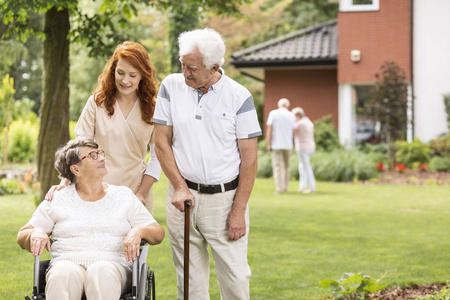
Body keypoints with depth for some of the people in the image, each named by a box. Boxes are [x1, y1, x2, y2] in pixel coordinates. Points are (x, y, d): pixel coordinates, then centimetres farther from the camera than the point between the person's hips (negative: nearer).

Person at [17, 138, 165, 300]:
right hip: (67, 263, 0)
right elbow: (22, 236, 19)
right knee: (63, 275, -38)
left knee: (102, 273, -38)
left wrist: (138, 231, -8)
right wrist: (37, 232, -5)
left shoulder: (124, 195, 19)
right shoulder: (57, 200, 17)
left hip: (112, 264, 0)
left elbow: (158, 233, 15)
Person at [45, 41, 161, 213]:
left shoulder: (152, 108, 4)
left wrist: (142, 193, -4)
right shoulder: (97, 102, 2)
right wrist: (64, 183, -12)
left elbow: (157, 157, 6)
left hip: (137, 194, 1)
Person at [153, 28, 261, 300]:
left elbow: (249, 158, -4)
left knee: (236, 277, -2)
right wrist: (179, 186, -5)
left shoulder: (239, 96, -5)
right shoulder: (171, 86, 2)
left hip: (225, 197, -2)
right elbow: (162, 142, 6)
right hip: (184, 196, 2)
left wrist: (239, 211, -8)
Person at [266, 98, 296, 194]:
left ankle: (279, 189, -10)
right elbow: (293, 132, 9)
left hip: (276, 145, -3)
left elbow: (269, 129, -8)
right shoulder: (291, 116, 5)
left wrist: (268, 144, -6)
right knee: (286, 166, 14)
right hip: (288, 144, 3)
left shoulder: (273, 114, -2)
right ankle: (285, 187, 14)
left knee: (277, 167, -3)